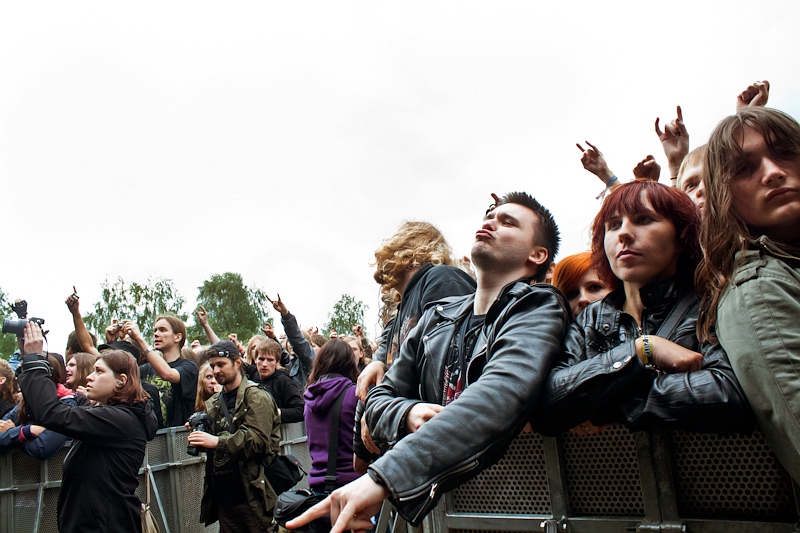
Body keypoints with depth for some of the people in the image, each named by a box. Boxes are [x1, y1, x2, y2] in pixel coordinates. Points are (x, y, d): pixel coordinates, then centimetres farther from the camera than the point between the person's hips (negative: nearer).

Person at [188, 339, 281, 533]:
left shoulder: (256, 397, -6)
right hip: (224, 494, 7)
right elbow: (213, 442, 21)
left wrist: (217, 442, -27)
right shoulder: (213, 403, 15)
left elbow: (258, 439, -19)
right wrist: (197, 432, -1)